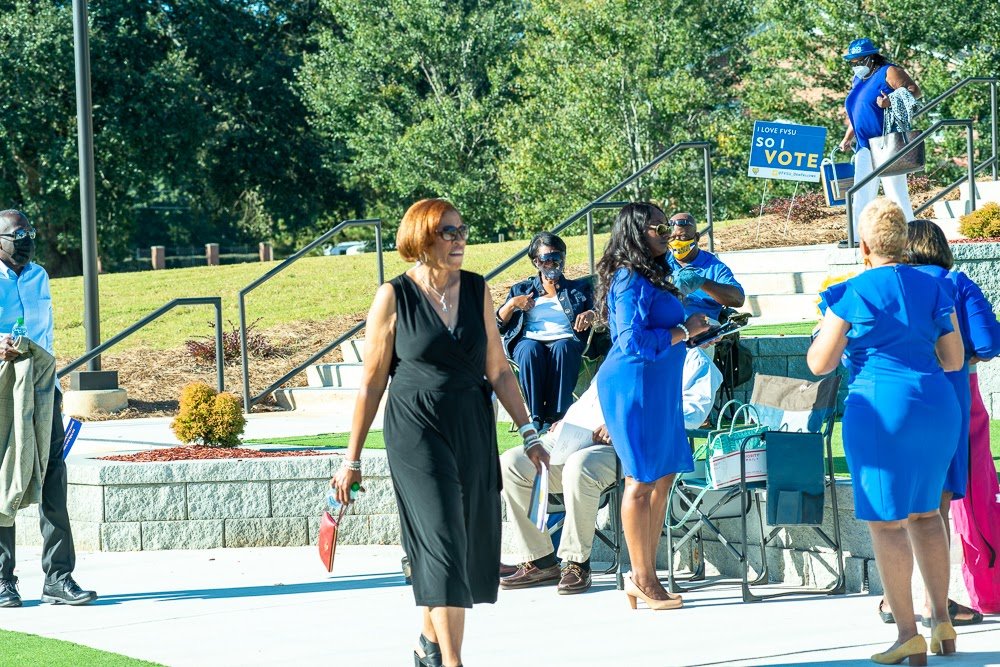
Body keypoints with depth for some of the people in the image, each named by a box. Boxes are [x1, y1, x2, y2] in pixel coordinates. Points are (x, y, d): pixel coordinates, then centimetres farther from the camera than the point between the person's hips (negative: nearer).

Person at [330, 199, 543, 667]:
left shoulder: (476, 290, 5)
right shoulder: (394, 298, -6)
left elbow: (497, 369, 9)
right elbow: (372, 383, -3)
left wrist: (527, 431, 6)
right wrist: (352, 459, -1)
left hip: (473, 429, 5)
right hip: (416, 431, -5)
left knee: (471, 542, 8)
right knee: (443, 543, -13)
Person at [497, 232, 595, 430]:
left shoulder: (579, 288, 25)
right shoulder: (521, 290, 25)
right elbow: (499, 324, 18)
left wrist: (592, 315, -11)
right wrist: (512, 304, -1)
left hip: (565, 341, 0)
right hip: (529, 340, 0)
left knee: (562, 348, -38)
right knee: (530, 350, -37)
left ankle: (557, 417, -41)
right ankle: (537, 418, -40)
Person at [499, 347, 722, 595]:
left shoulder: (694, 360, 8)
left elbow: (693, 410, -10)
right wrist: (566, 421, 11)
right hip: (571, 436, 7)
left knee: (579, 466, -38)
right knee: (511, 463, -13)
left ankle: (577, 563, -23)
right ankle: (540, 562, -6)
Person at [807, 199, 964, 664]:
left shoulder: (851, 295, -8)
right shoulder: (933, 288, 6)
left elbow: (819, 364, -3)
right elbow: (954, 359, 10)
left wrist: (827, 329, 18)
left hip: (879, 409, -5)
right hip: (936, 406, 6)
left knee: (885, 521, -1)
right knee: (925, 511, 19)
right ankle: (941, 621, 17)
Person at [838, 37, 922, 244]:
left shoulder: (889, 72, -5)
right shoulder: (857, 80, 20)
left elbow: (914, 90, -15)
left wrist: (892, 101, -29)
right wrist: (847, 139, 19)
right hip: (865, 147, 8)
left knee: (895, 190, -7)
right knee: (862, 193, 4)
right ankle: (859, 236, 5)